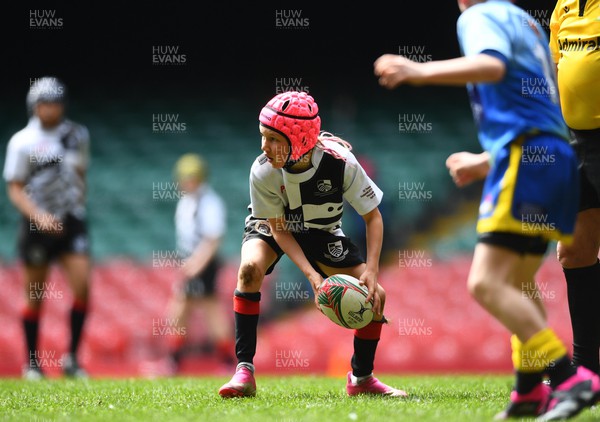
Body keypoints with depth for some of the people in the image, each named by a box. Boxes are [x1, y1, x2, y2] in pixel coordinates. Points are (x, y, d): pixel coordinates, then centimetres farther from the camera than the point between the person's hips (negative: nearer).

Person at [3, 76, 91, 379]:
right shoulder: (22, 142, -7)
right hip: (38, 226, -3)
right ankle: (32, 362, 18)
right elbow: (15, 188, -6)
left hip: (71, 222, 3)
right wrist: (39, 216, -19)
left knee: (82, 286, -10)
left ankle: (72, 358, 2)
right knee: (35, 297, 4)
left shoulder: (77, 135, 5)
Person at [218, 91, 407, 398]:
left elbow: (372, 217, -19)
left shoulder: (340, 162, -33)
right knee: (251, 268, -34)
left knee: (375, 295, -10)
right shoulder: (262, 172, -33)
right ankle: (244, 373, -29)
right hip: (272, 227, -1)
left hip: (322, 233, 2)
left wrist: (371, 271, -30)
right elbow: (278, 228, -20)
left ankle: (361, 378, 14)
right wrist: (311, 275, -32)